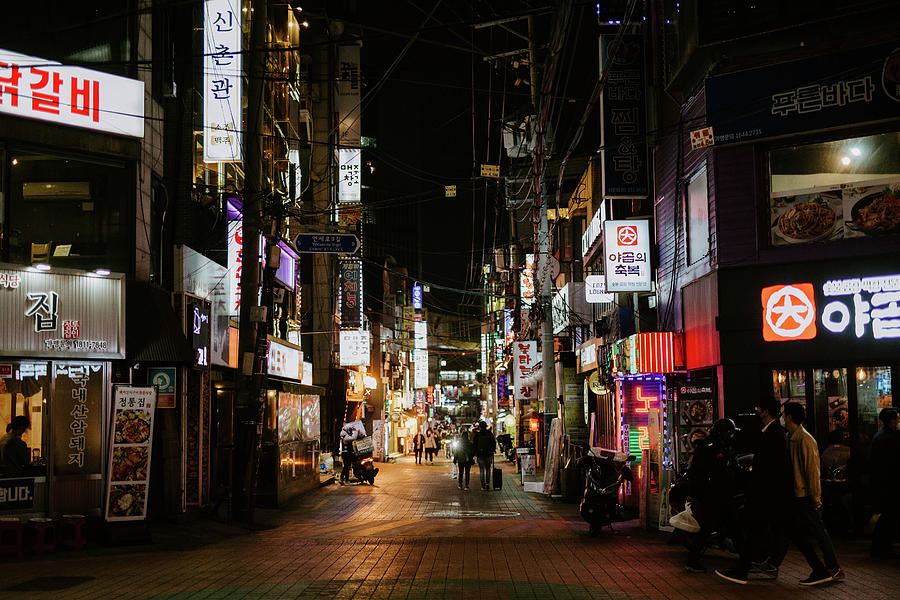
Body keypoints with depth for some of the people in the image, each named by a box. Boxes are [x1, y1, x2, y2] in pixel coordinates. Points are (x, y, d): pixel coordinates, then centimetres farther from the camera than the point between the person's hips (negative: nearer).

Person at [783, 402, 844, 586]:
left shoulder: (805, 440, -15)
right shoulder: (789, 438, 12)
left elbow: (812, 469, -17)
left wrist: (815, 496, -18)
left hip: (807, 497, -9)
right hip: (795, 496, 9)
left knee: (818, 532, -1)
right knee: (798, 536, 8)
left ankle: (833, 568, 10)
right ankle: (819, 571, 13)